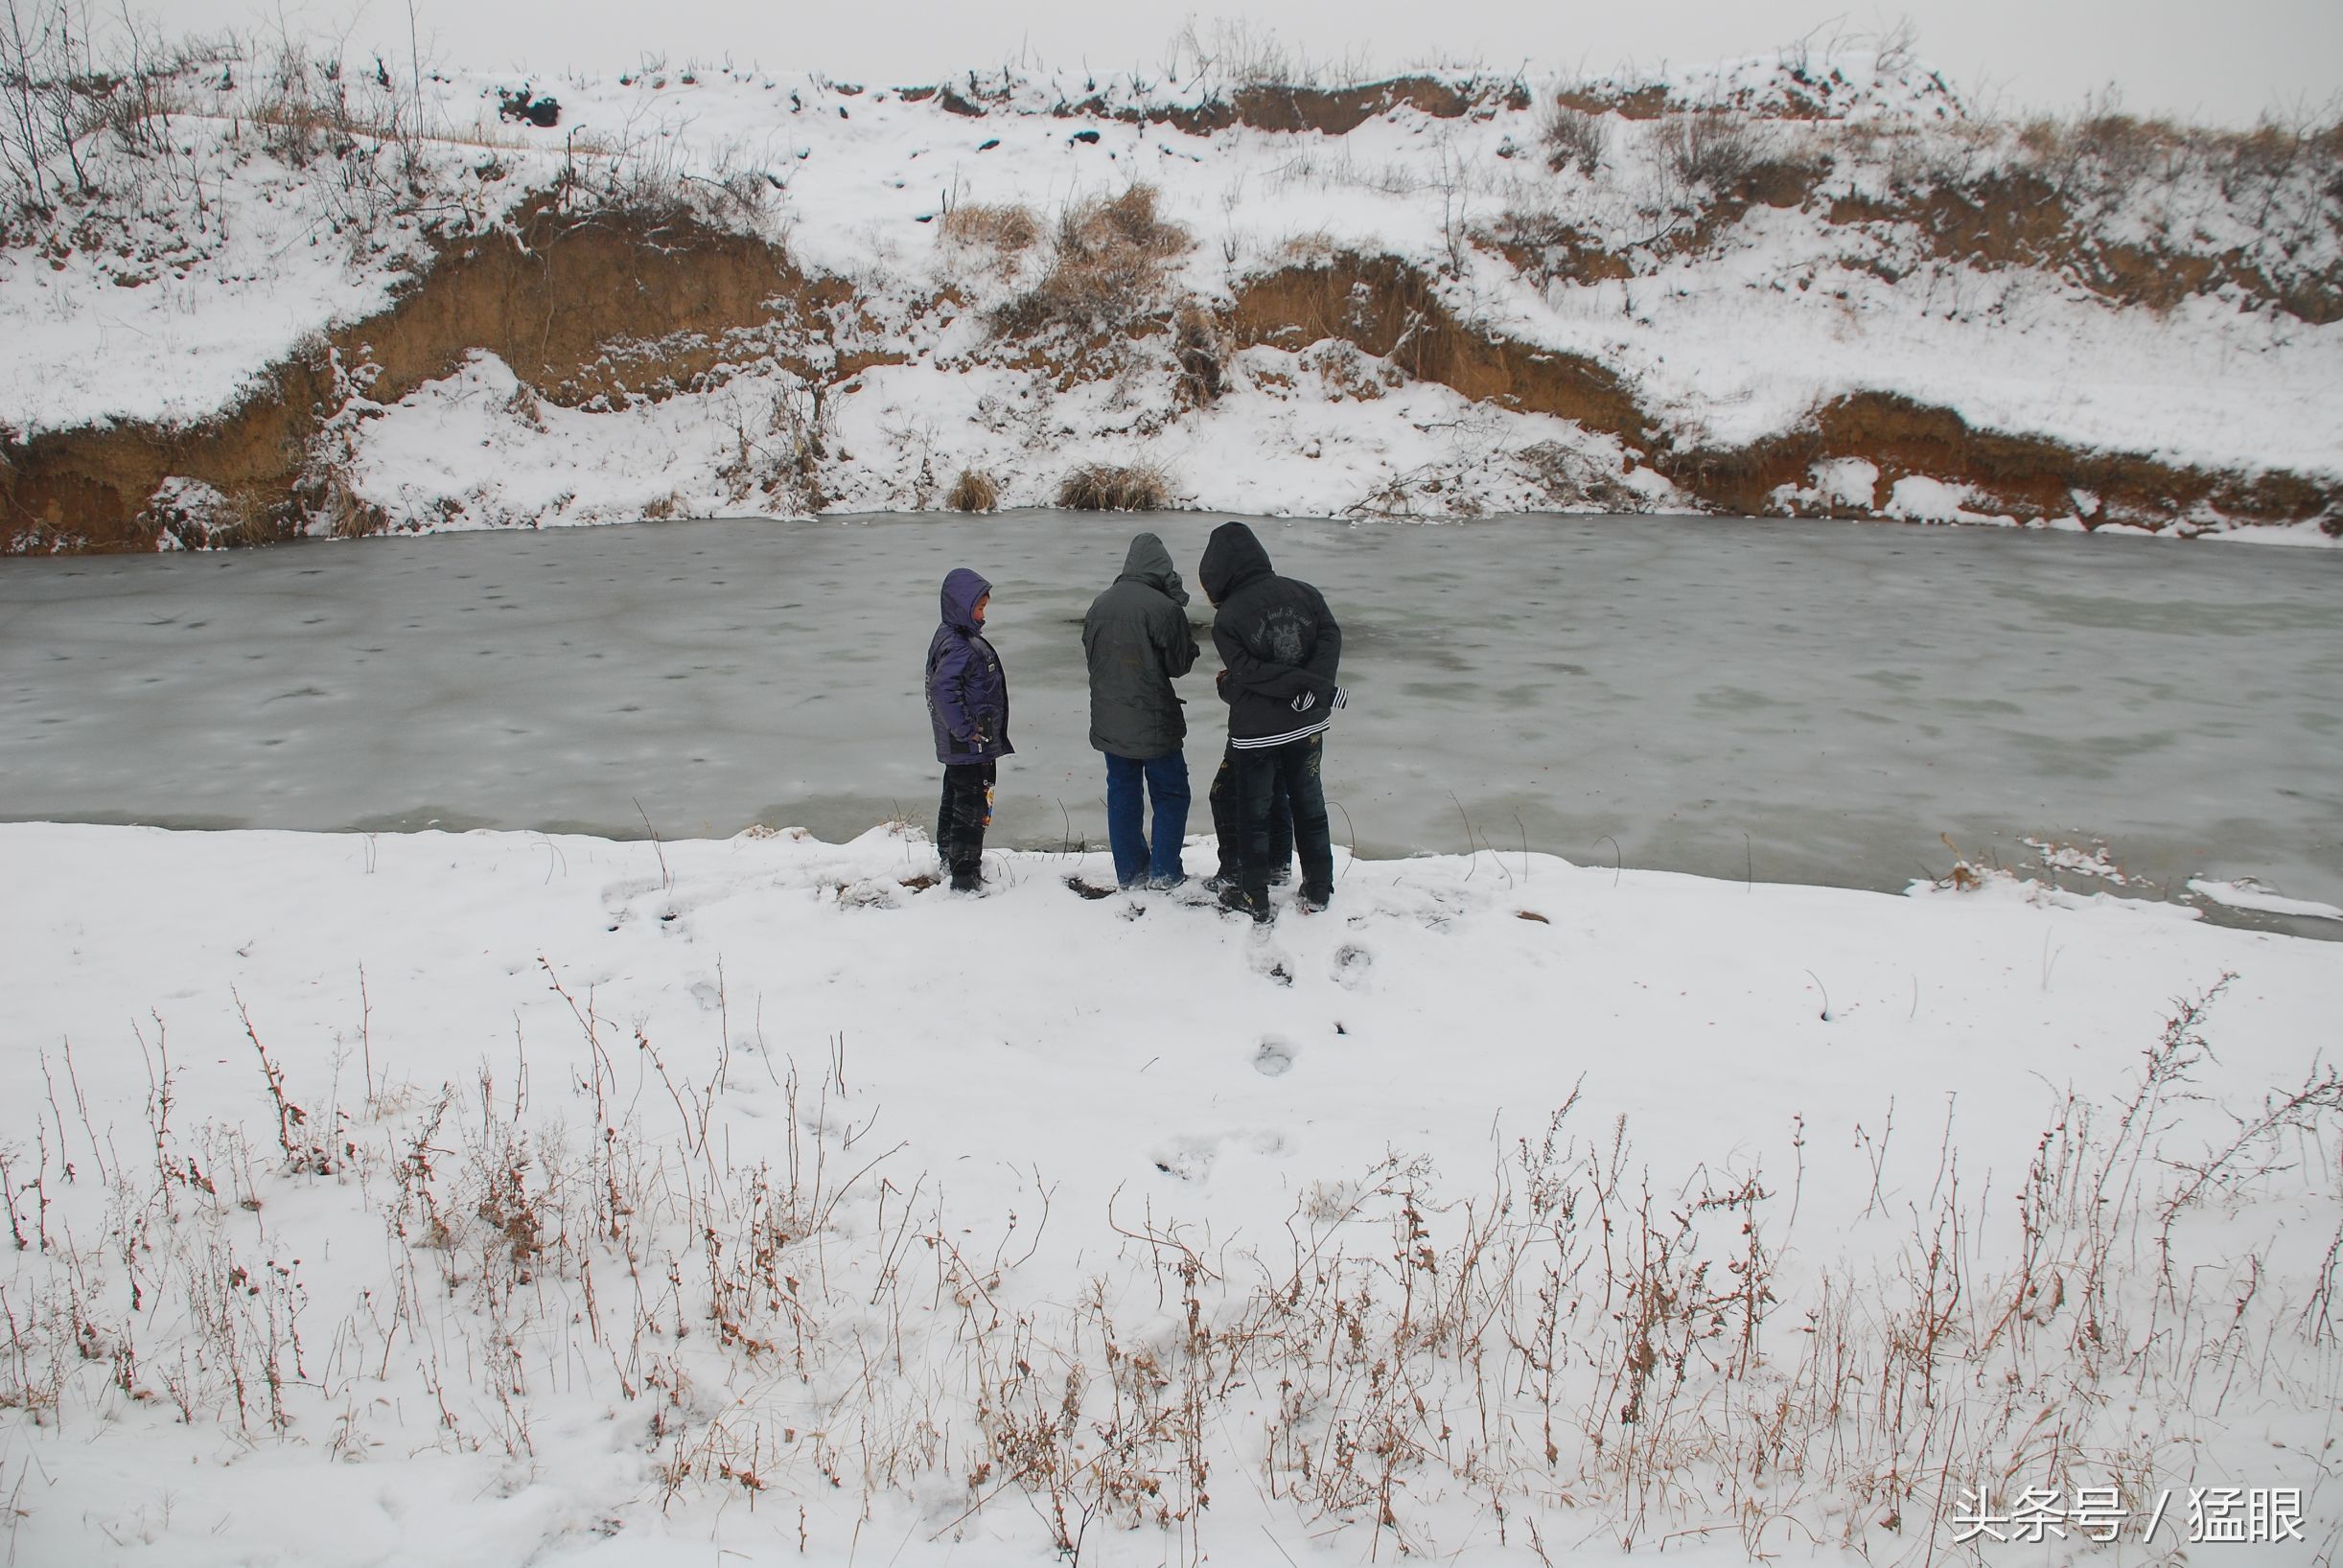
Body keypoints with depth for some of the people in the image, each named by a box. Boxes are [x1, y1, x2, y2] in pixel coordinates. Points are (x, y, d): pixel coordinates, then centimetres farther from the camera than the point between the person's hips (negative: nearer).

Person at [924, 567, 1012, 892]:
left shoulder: (949, 637, 11)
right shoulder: (959, 646, -22)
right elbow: (942, 688, -33)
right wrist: (965, 730, -26)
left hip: (956, 746, 11)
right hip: (972, 746, -11)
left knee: (954, 798, 23)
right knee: (972, 806, -4)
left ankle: (949, 858, 40)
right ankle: (966, 877, 1)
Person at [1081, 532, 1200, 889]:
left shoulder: (1099, 605, 2)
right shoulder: (1166, 609, -17)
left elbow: (1089, 656, 12)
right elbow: (1179, 665, -8)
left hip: (1109, 722, 5)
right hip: (1154, 722, -5)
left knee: (1122, 793, 15)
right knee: (1170, 794, 10)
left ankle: (1129, 872, 20)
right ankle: (1164, 872, 10)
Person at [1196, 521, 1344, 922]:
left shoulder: (1226, 619, -14)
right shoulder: (1303, 593, -1)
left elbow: (1249, 671, -19)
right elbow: (1331, 637, -8)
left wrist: (1314, 689, -17)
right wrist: (1316, 689, -17)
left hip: (1257, 734, -4)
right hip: (1308, 726, 5)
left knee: (1253, 815, 11)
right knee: (1309, 806, 17)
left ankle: (1254, 898, 21)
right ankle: (1318, 891, 27)